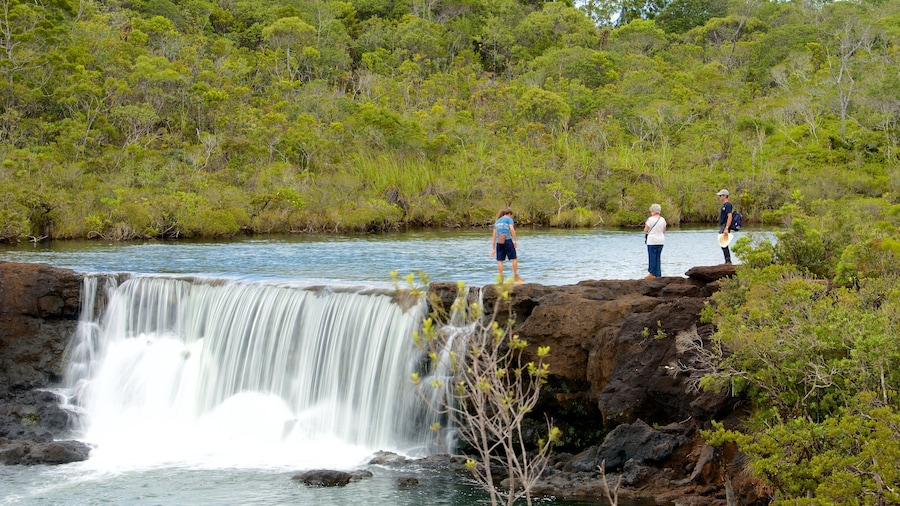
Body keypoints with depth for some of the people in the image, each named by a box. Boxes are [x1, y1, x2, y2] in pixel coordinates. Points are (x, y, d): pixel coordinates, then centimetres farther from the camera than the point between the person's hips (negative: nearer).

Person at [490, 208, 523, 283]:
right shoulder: (508, 219, 6)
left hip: (499, 242, 5)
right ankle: (516, 277, 2)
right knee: (514, 258, 4)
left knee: (500, 261, 3)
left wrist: (493, 248, 20)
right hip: (507, 240, -5)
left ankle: (500, 279, -1)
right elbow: (512, 229, -10)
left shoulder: (497, 221, 22)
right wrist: (515, 241, -10)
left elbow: (494, 236, 19)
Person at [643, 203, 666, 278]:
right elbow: (664, 231, 10)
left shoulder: (650, 219, -11)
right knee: (658, 257, 10)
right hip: (661, 241, 5)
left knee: (652, 257, 1)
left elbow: (645, 230, -7)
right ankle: (658, 274, 10)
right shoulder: (663, 219, 4)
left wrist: (646, 225, 11)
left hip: (652, 241, -5)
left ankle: (653, 273, 2)